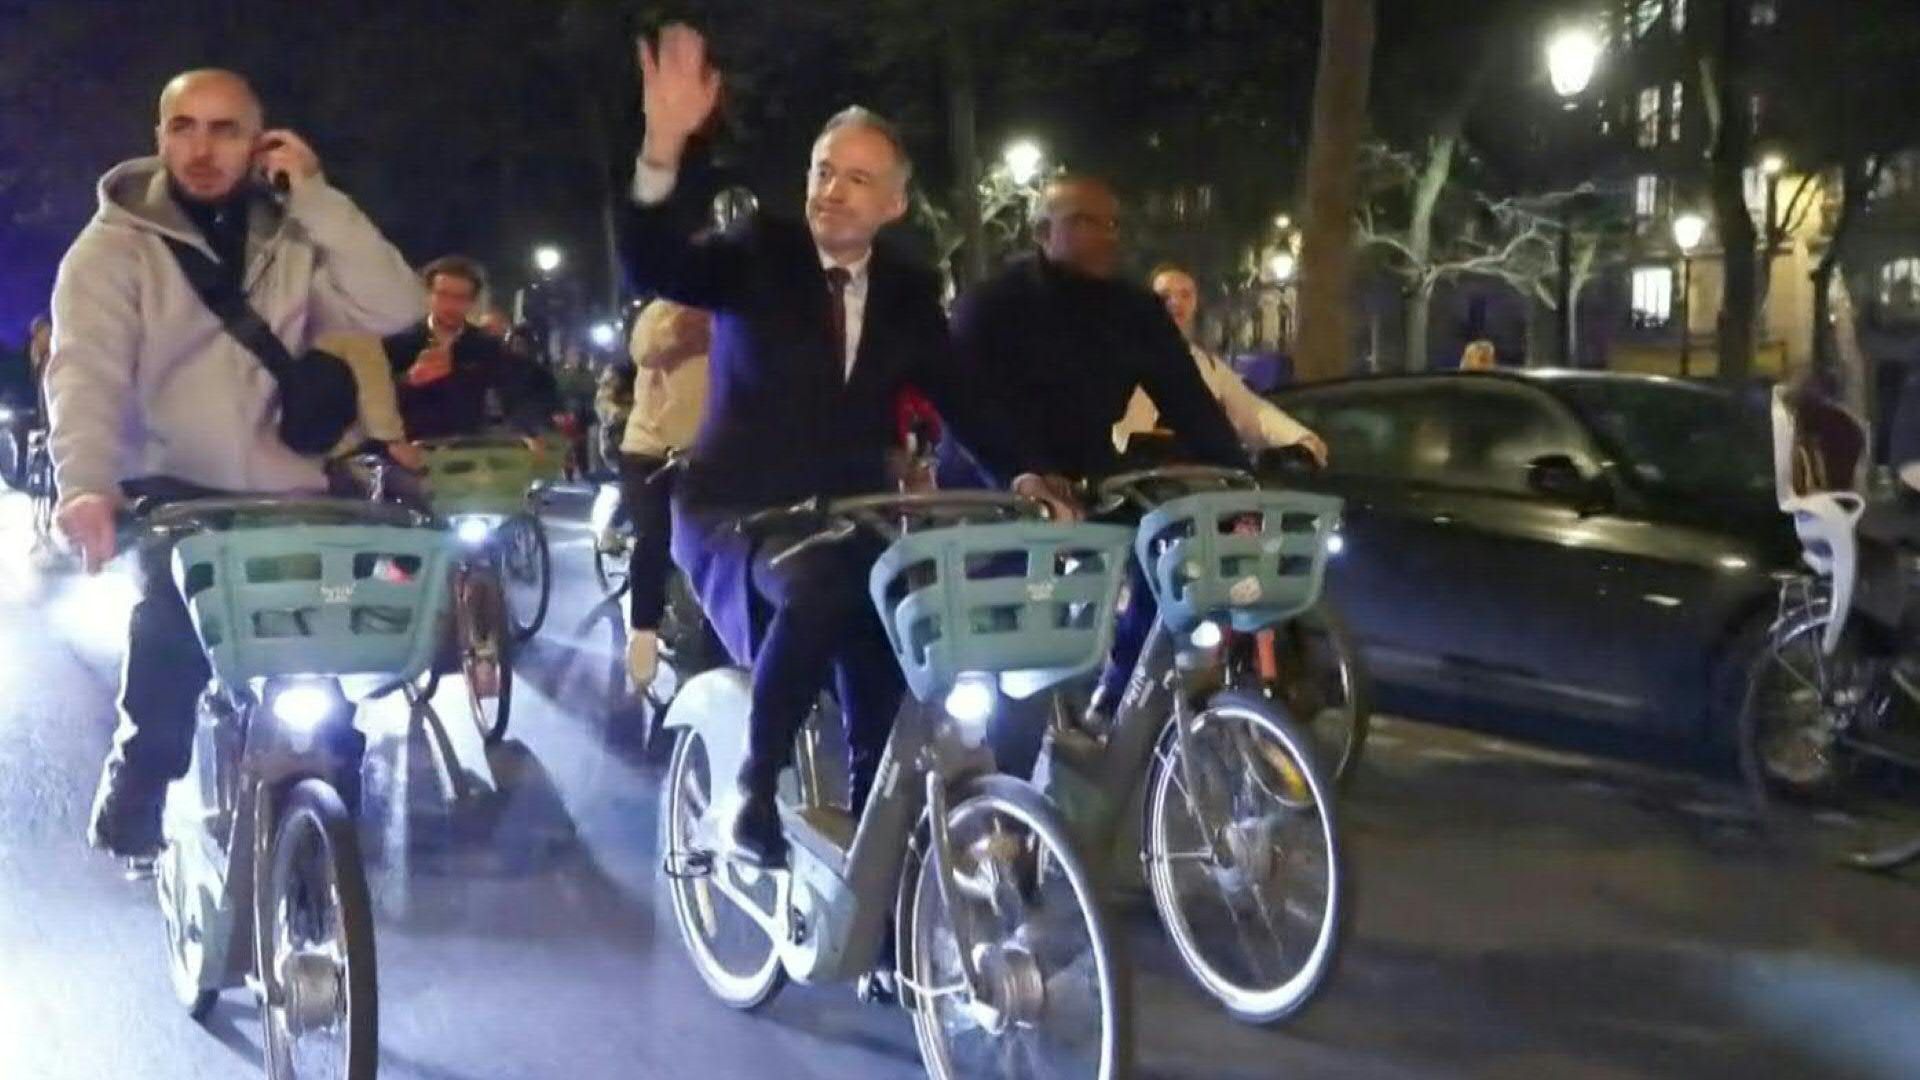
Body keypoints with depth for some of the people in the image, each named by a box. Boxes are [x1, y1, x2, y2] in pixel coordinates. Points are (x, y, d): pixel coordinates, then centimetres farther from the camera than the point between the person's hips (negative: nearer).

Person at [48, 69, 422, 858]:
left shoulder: (291, 241, 8)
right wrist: (85, 482, -36)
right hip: (171, 493, -3)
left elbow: (392, 310, -7)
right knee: (170, 628, -23)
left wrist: (316, 198, -14)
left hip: (282, 495, 3)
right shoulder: (116, 243, -2)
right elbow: (87, 368, -18)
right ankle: (133, 813, -6)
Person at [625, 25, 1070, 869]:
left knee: (886, 706, -12)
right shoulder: (760, 254, -4)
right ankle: (752, 792, -21)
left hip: (845, 522, 4)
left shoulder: (909, 294, 8)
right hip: (734, 515, -4)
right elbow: (653, 270, -21)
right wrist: (664, 148, -37)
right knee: (819, 587, -36)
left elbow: (958, 400, 6)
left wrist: (1020, 473, -12)